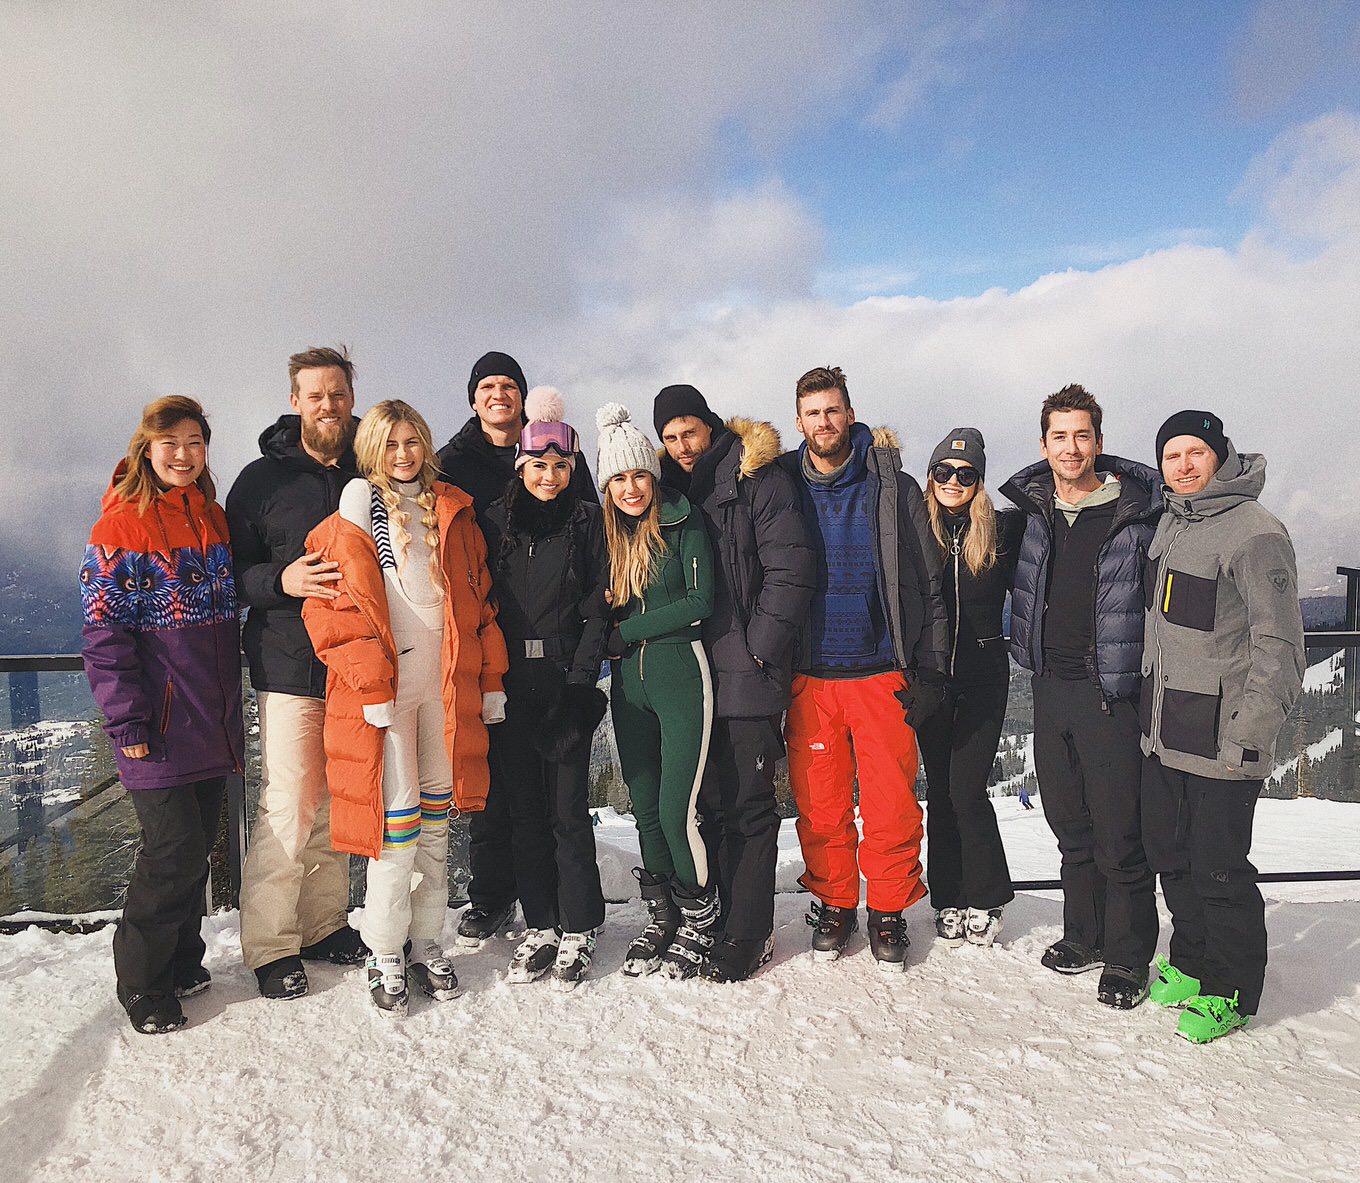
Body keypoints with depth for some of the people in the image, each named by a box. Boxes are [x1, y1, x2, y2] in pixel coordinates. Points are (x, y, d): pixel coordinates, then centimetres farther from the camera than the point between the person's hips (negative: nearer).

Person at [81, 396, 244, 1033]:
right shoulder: (120, 525, -8)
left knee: (196, 845, 13)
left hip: (212, 726, 6)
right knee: (174, 849, -6)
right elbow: (104, 634, -11)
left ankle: (181, 960, 31)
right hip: (158, 728, -6)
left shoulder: (213, 519, 11)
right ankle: (141, 982, 14)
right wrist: (126, 722, -15)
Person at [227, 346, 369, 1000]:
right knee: (288, 804, -4)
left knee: (338, 803, 13)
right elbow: (232, 571, 1)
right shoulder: (262, 478, 1)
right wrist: (281, 581, -20)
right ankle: (270, 945, 11)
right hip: (291, 665, -3)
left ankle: (324, 924, 27)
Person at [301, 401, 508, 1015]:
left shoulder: (452, 512, 13)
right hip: (384, 687, -4)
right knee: (396, 820, -3)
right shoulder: (356, 510, 1)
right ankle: (386, 958, 13)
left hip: (449, 681, 4)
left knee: (436, 816, 11)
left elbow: (479, 600, 14)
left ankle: (429, 947, 25)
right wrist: (369, 683, -13)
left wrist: (490, 679, 8)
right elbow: (328, 607, -6)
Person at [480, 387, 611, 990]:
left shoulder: (586, 520, 4)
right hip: (508, 685, 2)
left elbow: (598, 606, 0)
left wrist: (581, 678, -9)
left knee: (568, 809, 0)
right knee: (525, 808, 8)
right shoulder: (493, 521, 9)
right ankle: (539, 926, 20)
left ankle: (576, 931, 12)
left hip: (566, 683, -2)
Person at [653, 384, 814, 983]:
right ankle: (713, 918, 21)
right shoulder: (669, 488, 14)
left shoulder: (758, 478, -3)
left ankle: (748, 934, 7)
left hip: (748, 671, -5)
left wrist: (759, 647, -12)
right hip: (692, 671, 6)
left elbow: (788, 569, -10)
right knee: (709, 801, 10)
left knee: (749, 803, -1)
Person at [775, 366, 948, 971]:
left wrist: (929, 671, -2)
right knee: (820, 805, 7)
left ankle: (888, 912, 20)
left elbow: (929, 584, 3)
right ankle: (834, 904, 25)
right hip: (809, 676, 1)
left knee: (892, 803, 2)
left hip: (881, 672, -1)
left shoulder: (894, 489, 3)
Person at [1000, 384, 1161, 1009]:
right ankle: (1085, 935, 32)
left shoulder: (1135, 513, -7)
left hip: (1108, 692, -4)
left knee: (1118, 834, 0)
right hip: (1050, 687, 5)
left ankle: (1127, 958, 17)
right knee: (1070, 826, 15)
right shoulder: (1032, 508, 5)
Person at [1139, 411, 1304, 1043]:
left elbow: (1279, 646, -16)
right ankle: (1190, 962, 36)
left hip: (1220, 743, -7)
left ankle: (1231, 991, 23)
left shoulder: (1255, 533, -15)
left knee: (1218, 868, 4)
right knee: (1170, 855, 17)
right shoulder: (1170, 521, 9)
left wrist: (1249, 738, -19)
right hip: (1161, 734, 7)